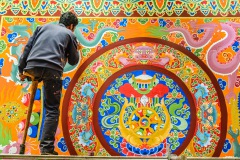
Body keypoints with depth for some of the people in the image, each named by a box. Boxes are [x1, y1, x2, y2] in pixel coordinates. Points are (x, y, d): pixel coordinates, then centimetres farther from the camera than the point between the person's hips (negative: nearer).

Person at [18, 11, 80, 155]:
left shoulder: (44, 26, 28)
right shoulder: (70, 34, 20)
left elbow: (28, 47, 18)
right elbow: (73, 61, 23)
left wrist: (21, 69, 19)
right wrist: (76, 50, 43)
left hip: (32, 67, 4)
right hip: (52, 70, -3)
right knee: (52, 110, 2)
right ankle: (47, 148, -3)